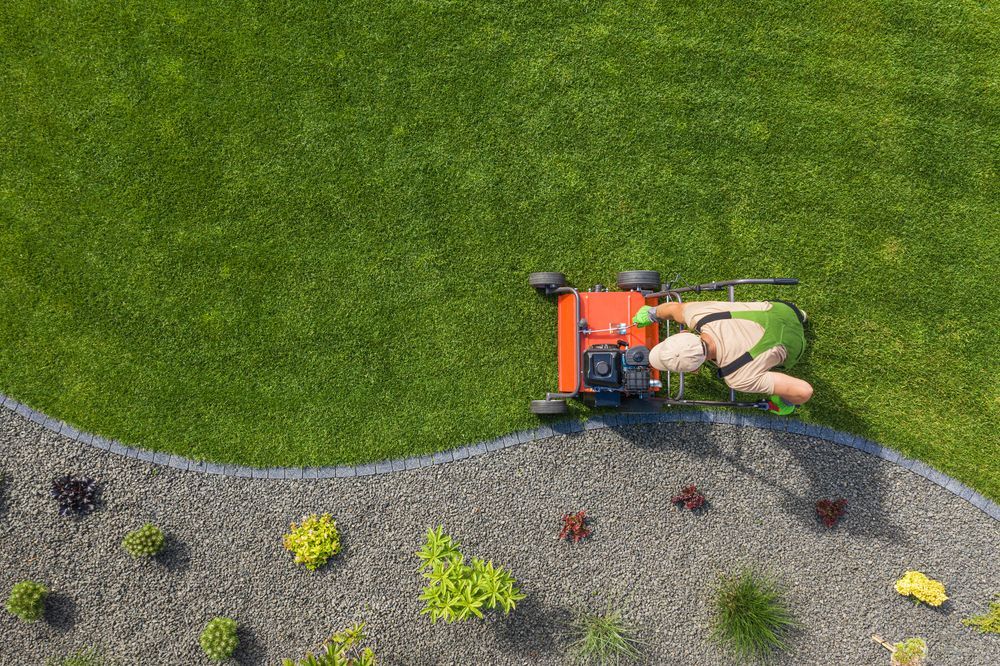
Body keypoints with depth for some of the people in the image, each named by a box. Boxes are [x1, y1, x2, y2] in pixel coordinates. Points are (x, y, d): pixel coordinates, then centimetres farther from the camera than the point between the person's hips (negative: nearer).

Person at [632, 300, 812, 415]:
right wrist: (652, 313, 11)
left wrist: (787, 404, -16)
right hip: (776, 307, 3)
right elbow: (675, 308, -10)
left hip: (790, 343, -2)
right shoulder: (697, 315, -34)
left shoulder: (739, 379, -43)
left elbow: (804, 390, -40)